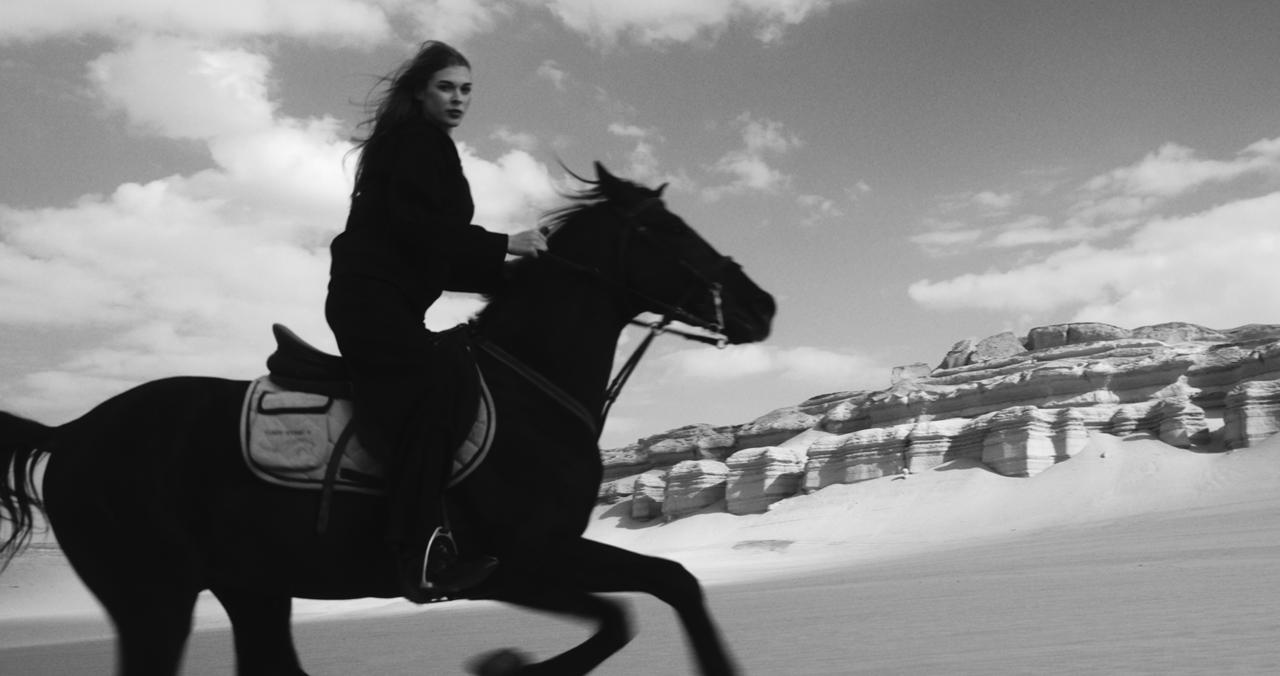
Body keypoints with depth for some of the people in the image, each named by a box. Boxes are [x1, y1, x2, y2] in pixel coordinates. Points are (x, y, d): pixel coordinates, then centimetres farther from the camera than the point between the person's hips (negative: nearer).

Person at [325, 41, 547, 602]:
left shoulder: (424, 147, 27)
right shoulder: (418, 140, -2)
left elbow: (439, 257, 24)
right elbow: (414, 225, -18)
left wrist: (507, 273, 17)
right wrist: (502, 246, -14)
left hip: (373, 301, 11)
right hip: (374, 297, -11)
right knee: (426, 402, -24)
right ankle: (422, 553, -31)